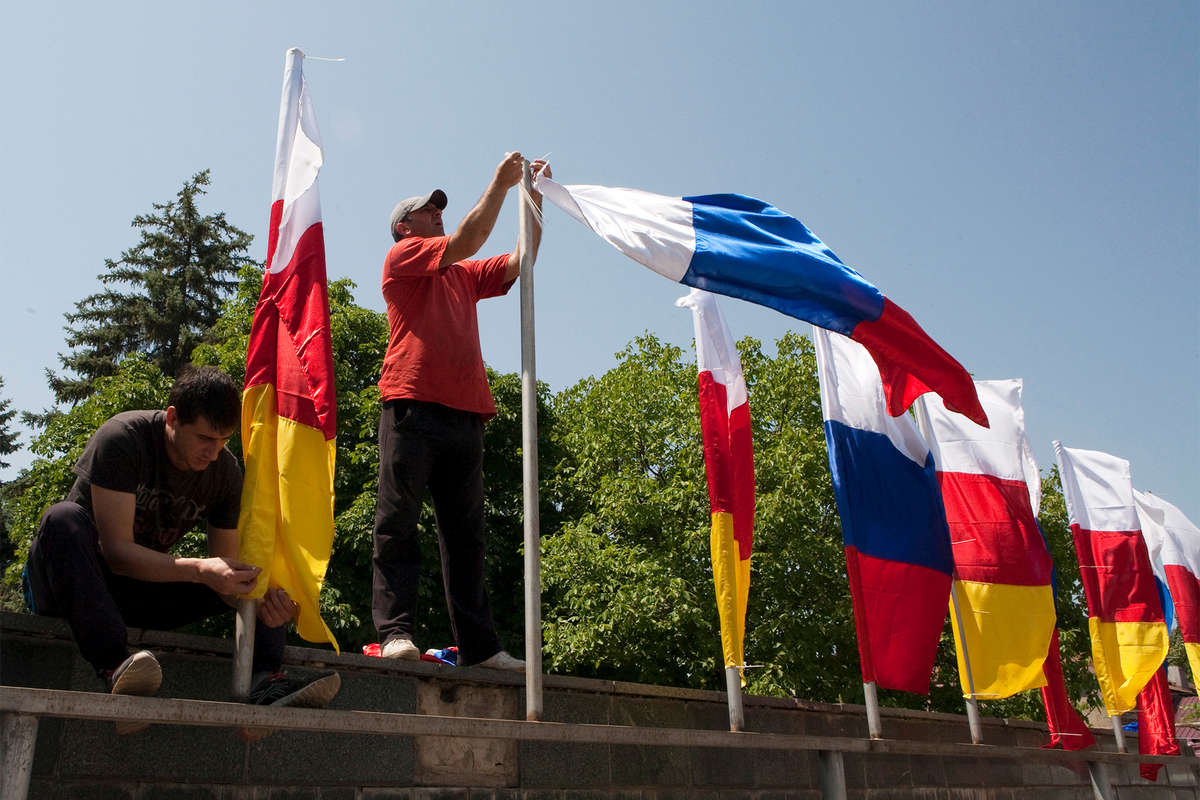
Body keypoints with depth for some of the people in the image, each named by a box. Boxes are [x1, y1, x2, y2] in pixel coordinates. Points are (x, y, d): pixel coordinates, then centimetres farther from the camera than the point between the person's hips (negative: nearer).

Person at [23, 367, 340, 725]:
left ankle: (265, 684, -33)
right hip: (70, 585, -4)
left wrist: (264, 599, -32)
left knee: (252, 575, -8)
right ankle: (115, 667, -47)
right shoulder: (123, 438, -22)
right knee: (65, 519, -35)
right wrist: (199, 570, -42)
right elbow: (116, 550, -28)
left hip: (142, 589, 5)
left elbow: (225, 564, -10)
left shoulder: (226, 471, -7)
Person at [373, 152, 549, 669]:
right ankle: (396, 632, -11)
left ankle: (478, 646, 2)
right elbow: (464, 243, -4)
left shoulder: (465, 275, 29)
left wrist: (534, 199, 15)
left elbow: (519, 263, 20)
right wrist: (500, 183, -1)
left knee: (466, 534, 2)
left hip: (464, 413, 7)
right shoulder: (403, 255, 10)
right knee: (398, 522, -9)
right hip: (413, 406, -6)